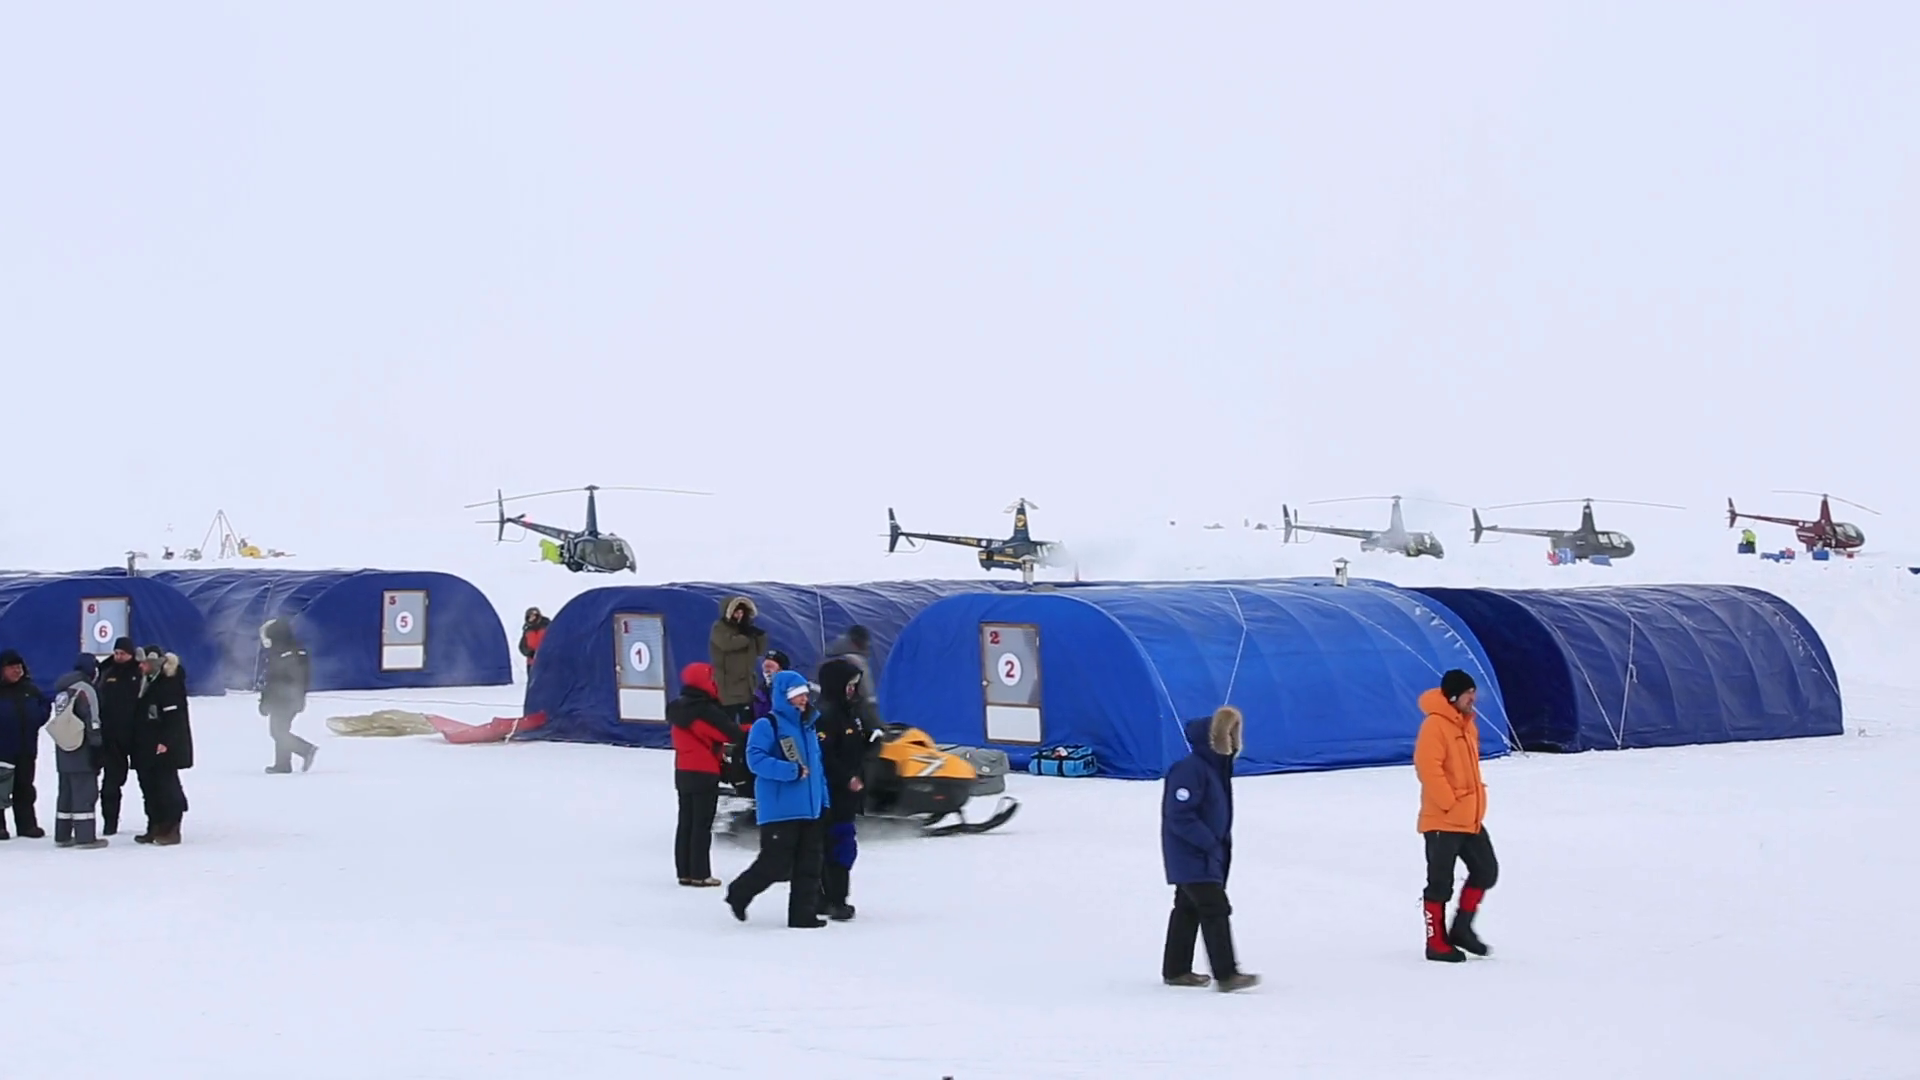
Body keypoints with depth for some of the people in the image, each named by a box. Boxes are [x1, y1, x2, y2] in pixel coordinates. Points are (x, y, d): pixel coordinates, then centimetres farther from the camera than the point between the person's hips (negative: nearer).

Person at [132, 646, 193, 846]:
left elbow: (174, 717, -19)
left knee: (166, 786, -6)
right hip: (147, 747, 9)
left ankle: (171, 829, -2)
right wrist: (137, 745, 18)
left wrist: (166, 741, -24)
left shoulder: (169, 683, -13)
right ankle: (155, 827, 15)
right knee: (149, 786, 10)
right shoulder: (147, 681, 15)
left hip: (165, 747, -9)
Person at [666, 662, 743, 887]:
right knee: (702, 824, -4)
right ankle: (700, 874, -3)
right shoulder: (706, 711, -19)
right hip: (704, 774, -8)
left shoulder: (678, 709, 8)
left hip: (683, 772, 8)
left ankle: (685, 871, 14)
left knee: (686, 822, 12)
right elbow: (731, 733, -18)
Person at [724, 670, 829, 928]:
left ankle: (804, 914, 11)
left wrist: (823, 800, 14)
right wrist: (792, 771, -23)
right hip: (780, 810, -8)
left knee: (809, 865, 5)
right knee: (776, 864, -6)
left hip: (810, 809, 8)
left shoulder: (809, 726, 16)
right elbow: (756, 760, -19)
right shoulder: (767, 725, -9)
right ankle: (739, 894, 17)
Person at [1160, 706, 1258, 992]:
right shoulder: (1190, 769, -23)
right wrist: (1209, 843, -20)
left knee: (1188, 909, 16)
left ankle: (1176, 970, 25)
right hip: (1191, 857, -10)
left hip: (1204, 855, 10)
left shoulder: (1218, 766, 9)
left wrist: (1220, 845, 9)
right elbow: (1179, 815, -25)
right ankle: (1226, 975, -11)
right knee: (1215, 909, -12)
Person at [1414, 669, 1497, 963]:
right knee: (1441, 883, 0)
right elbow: (1427, 767, -24)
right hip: (1443, 820, -9)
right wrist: (1449, 802, -19)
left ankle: (1462, 928, 23)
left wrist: (1476, 801, 14)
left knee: (1486, 870, 12)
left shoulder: (1467, 724, 12)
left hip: (1470, 818, 9)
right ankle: (1437, 943, 9)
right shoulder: (1435, 725, -17)